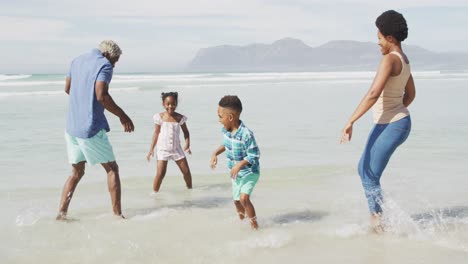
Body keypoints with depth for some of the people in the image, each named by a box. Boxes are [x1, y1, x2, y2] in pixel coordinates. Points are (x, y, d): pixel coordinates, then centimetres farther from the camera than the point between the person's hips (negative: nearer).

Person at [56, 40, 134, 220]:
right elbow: (101, 95, -22)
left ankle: (61, 213, 8)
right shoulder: (104, 65, -9)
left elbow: (67, 88, 24)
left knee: (76, 172, 16)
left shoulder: (77, 61, 14)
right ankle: (117, 214, 3)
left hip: (71, 127, 7)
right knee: (112, 169, 5)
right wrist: (122, 116, -15)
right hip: (91, 128, -7)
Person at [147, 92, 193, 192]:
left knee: (186, 171, 7)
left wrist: (187, 144, -10)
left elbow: (186, 132, 7)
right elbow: (156, 133, 1)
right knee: (160, 173, -12)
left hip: (176, 149, 2)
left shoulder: (180, 118, -4)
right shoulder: (160, 117, -7)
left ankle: (190, 188, 28)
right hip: (163, 149, -2)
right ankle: (155, 192, 2)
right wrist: (151, 149, -1)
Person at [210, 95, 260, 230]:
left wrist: (240, 164, -33)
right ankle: (241, 221, 46)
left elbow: (254, 155, -25)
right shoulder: (225, 130, -6)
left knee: (244, 198, -23)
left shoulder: (246, 134, -30)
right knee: (236, 200, 20)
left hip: (250, 172, -8)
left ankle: (254, 225, -8)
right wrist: (215, 153, 3)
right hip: (237, 173, 8)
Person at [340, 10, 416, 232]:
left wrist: (350, 122, -29)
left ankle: (378, 221, 11)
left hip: (391, 126, -10)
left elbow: (373, 94, -30)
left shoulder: (390, 59, -21)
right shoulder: (403, 60, 10)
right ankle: (378, 216, 25)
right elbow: (410, 94, 22)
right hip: (385, 124, 10)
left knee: (370, 176, -1)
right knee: (364, 169, 18)